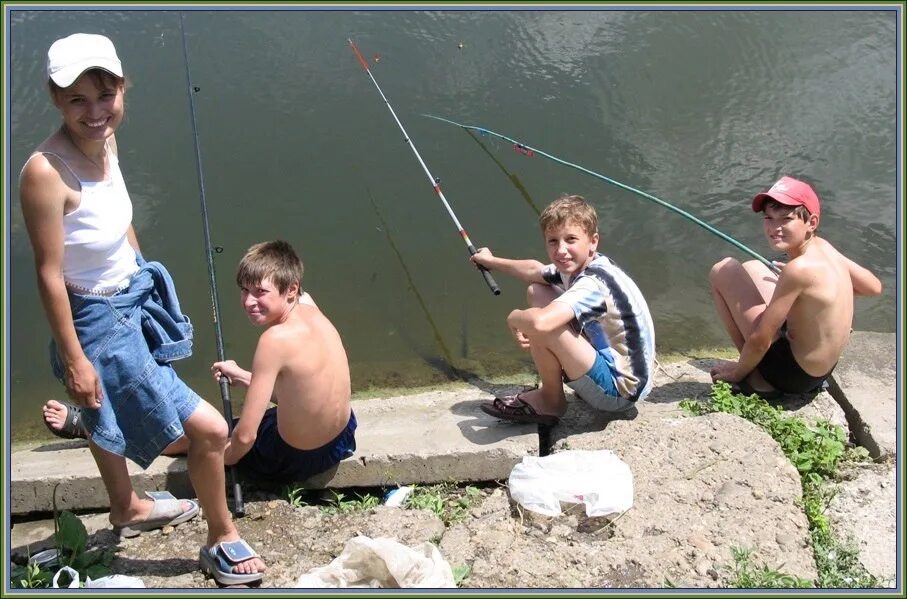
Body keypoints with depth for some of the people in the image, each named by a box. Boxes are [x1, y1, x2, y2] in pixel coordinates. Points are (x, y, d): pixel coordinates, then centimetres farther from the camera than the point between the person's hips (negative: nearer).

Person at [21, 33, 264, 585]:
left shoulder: (104, 140, -8)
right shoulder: (46, 172, -31)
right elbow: (50, 274, -24)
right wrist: (73, 359, -18)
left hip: (135, 297, 8)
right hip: (100, 323, -8)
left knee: (107, 416, 32)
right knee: (209, 429, -2)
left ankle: (127, 509, 56)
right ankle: (223, 537, 22)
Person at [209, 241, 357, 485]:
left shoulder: (275, 339, -31)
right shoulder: (307, 305, -8)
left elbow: (245, 436, -26)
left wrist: (225, 458, -6)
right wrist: (242, 376, 10)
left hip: (297, 460, -8)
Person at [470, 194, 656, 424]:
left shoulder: (594, 284, -29)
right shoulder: (578, 266, -1)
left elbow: (540, 322, -44)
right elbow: (534, 269, 21)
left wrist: (514, 318, -23)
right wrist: (492, 261, 30)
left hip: (620, 389, -10)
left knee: (539, 324, -27)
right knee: (537, 292, 10)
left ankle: (552, 401, 1)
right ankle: (550, 390, 14)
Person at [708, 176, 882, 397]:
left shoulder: (799, 269, -27)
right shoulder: (822, 246, -4)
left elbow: (760, 341, -22)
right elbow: (874, 287, 12)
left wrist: (737, 372, -3)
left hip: (794, 376, -9)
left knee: (722, 272, -5)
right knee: (750, 269, 21)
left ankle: (759, 381, 2)